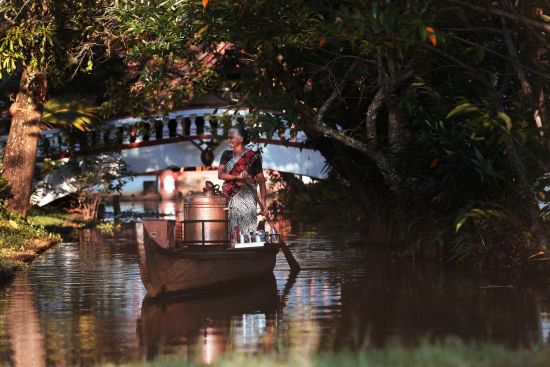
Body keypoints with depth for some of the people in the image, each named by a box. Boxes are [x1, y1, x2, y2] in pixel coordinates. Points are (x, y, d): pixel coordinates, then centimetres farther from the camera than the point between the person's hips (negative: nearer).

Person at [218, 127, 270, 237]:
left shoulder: (252, 157, -3)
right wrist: (237, 177, -16)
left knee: (247, 230, -11)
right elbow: (220, 174, 1)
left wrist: (263, 204, -14)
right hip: (231, 198, 5)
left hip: (246, 198, -5)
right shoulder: (227, 155, 12)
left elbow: (261, 181, -5)